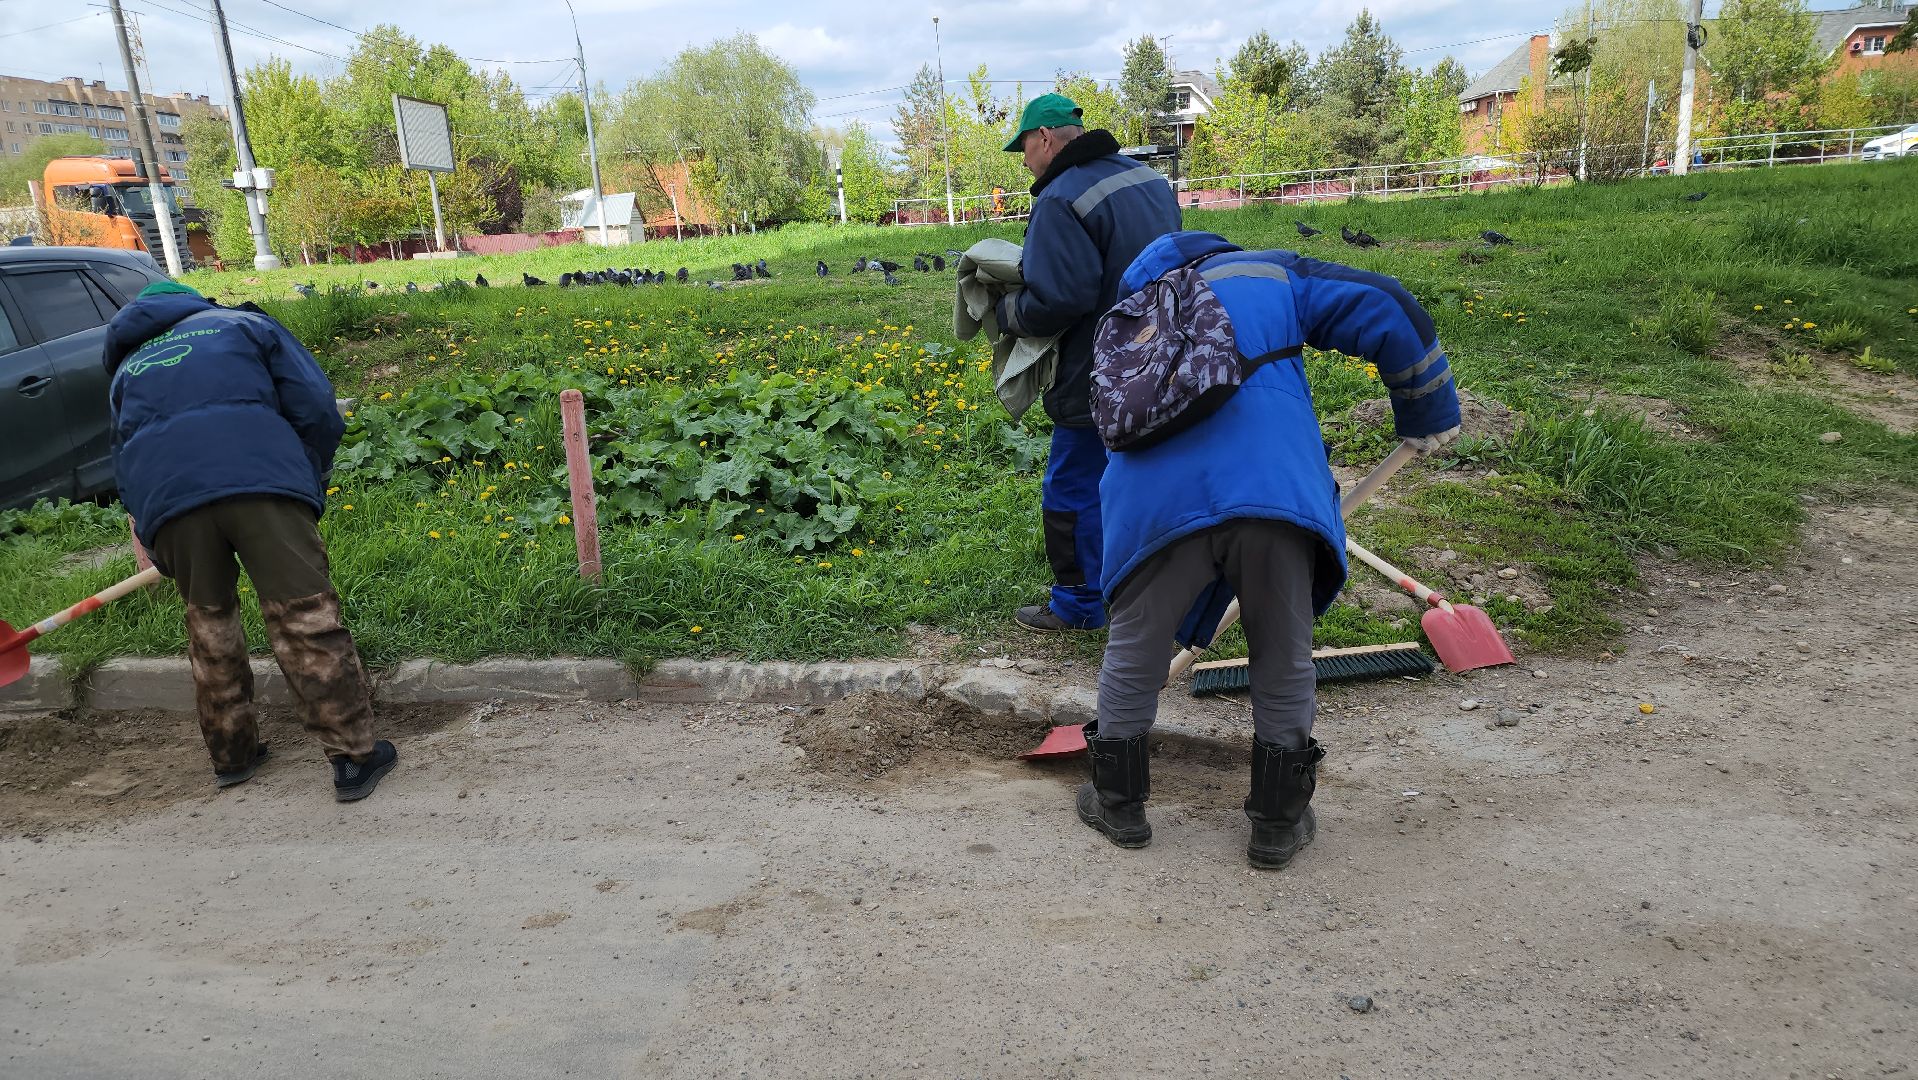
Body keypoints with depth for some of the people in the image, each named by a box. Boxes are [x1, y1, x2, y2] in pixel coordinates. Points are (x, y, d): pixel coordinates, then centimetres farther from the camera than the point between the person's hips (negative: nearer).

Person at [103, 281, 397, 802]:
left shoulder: (125, 369, 34)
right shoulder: (245, 324, 25)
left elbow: (124, 461, 32)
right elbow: (317, 408, 11)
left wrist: (157, 544, 38)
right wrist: (310, 482, 22)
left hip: (165, 497, 3)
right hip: (260, 478, -3)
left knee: (209, 622, 21)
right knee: (306, 618, -1)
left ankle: (231, 754, 31)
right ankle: (355, 757, 1)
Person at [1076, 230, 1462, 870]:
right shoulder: (1273, 274, 26)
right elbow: (1388, 313, 14)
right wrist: (1428, 416, 26)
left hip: (1156, 496, 2)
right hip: (1273, 484, -1)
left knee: (1134, 651, 21)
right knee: (1285, 661, 18)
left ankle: (1119, 806, 38)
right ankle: (1279, 826, 31)